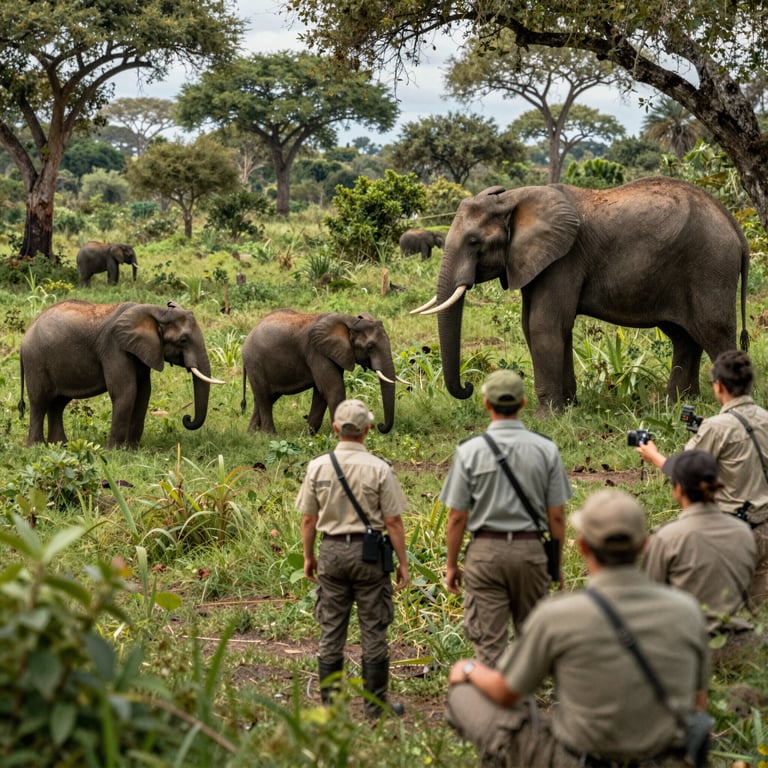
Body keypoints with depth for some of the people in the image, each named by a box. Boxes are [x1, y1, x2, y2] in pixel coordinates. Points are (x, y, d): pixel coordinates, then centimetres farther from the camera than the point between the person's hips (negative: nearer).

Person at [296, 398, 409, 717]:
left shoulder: (318, 467, -1)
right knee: (373, 631, 5)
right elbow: (393, 522, -7)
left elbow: (309, 519, 4)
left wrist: (308, 556, 16)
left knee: (331, 631, 9)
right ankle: (375, 703, 9)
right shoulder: (378, 469, -9)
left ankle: (329, 703, 14)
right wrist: (402, 562, 1)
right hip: (369, 552, -3)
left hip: (331, 550, 3)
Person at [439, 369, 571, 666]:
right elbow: (556, 516, 0)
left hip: (485, 550, -1)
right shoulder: (546, 449, -2)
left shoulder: (470, 450, -6)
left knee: (489, 642, 2)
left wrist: (451, 564, 7)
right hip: (530, 549, 1)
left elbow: (457, 517, -4)